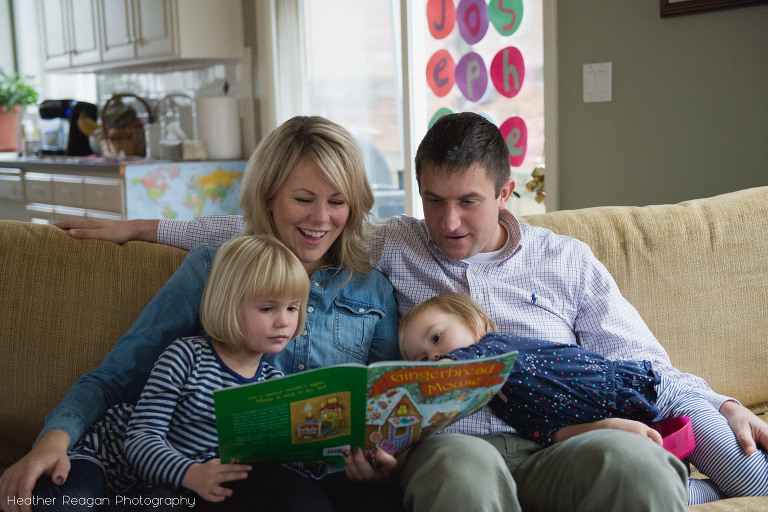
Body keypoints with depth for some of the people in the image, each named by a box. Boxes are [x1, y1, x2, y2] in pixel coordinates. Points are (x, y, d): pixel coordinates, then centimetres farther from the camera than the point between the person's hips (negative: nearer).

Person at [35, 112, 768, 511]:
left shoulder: (566, 261, 20)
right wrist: (143, 227, 21)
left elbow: (644, 367, 19)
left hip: (558, 444, 1)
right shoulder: (394, 247, 19)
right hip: (449, 445, 0)